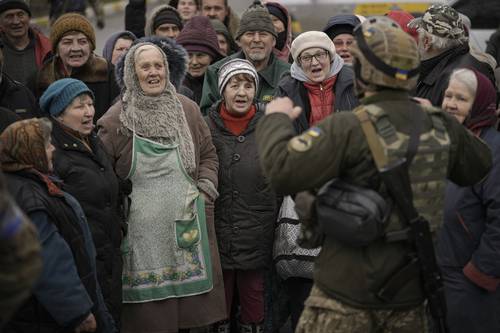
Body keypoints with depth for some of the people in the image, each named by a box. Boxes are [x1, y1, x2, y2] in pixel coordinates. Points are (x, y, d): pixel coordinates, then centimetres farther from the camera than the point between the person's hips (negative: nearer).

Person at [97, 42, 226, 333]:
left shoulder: (187, 109, 10)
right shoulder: (116, 119, 0)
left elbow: (209, 155, 18)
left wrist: (205, 191, 5)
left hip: (188, 224, 3)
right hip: (141, 229, -2)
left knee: (193, 307, 5)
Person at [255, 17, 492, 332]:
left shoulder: (349, 128, -18)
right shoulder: (439, 126, 1)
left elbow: (283, 170, -25)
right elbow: (479, 166, 20)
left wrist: (277, 119, -7)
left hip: (348, 295, -5)